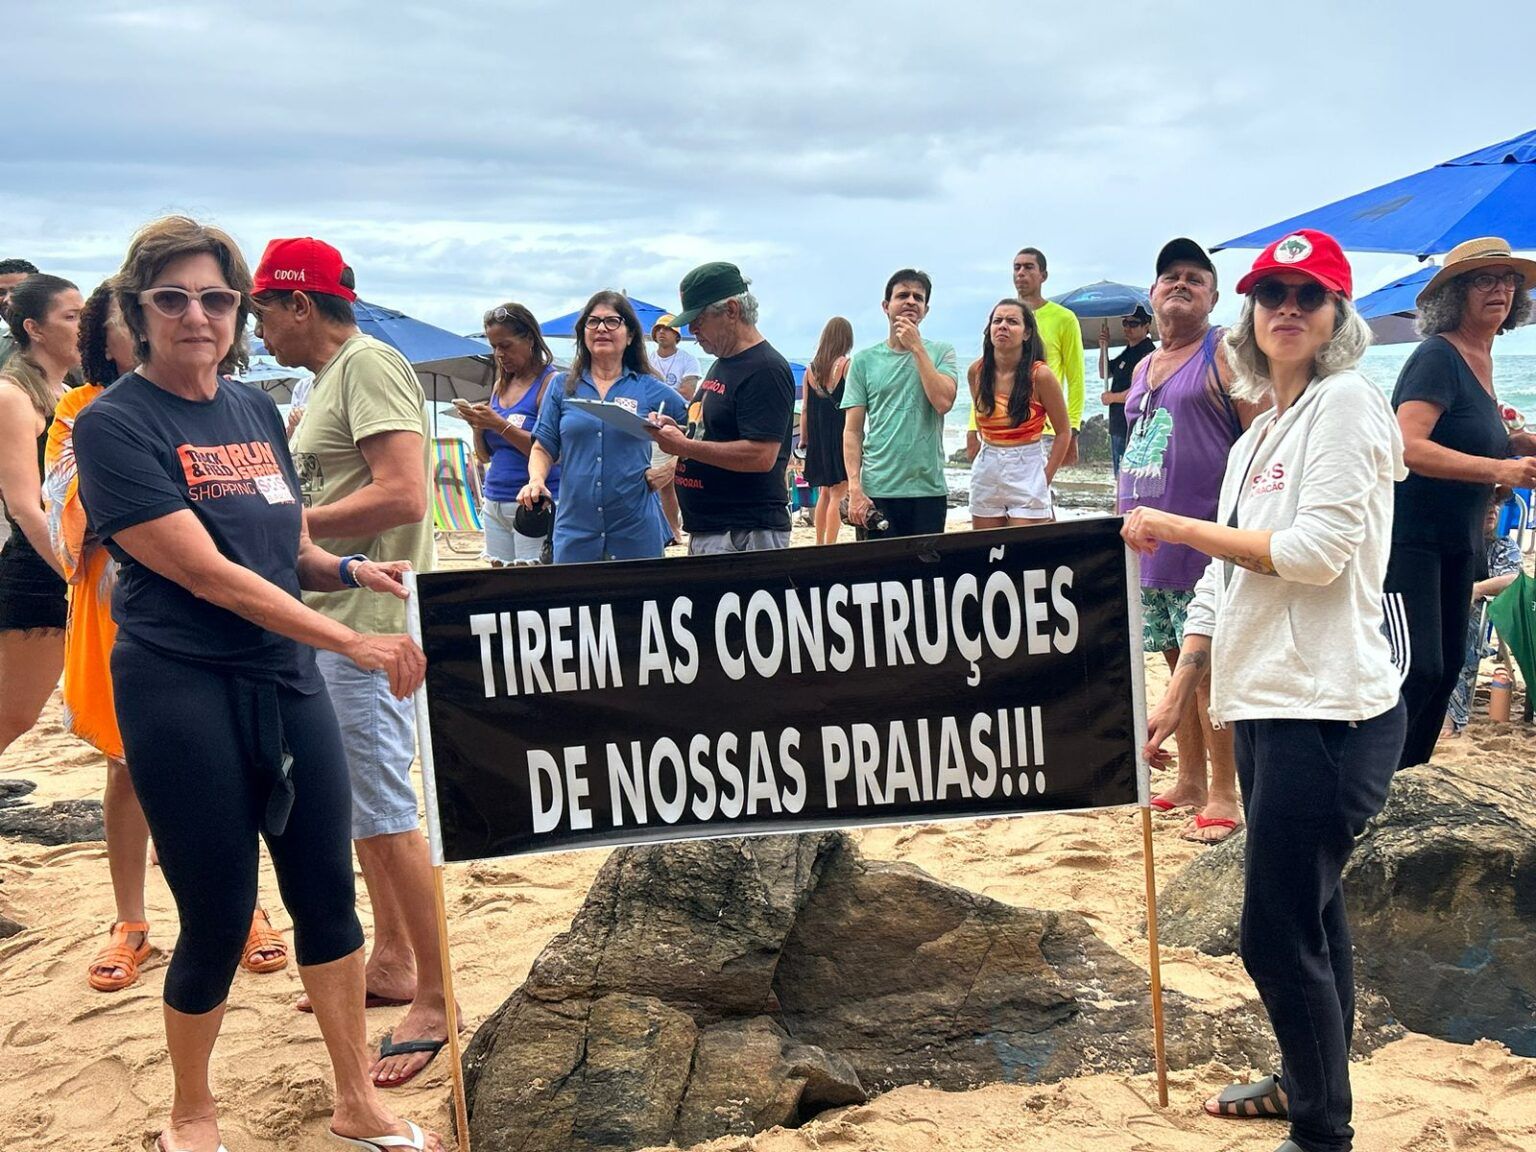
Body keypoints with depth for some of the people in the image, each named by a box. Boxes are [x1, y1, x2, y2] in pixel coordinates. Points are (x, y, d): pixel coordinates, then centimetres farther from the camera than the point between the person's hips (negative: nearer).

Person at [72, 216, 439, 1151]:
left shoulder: (257, 409, 9)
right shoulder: (116, 425, -10)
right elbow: (209, 576, -18)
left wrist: (347, 570, -5)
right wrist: (352, 642, -21)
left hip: (288, 681, 6)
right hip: (185, 693, -6)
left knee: (329, 890, 10)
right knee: (218, 921, 4)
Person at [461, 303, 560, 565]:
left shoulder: (550, 382, -6)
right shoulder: (500, 386, 15)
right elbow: (485, 455, 18)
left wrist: (499, 424, -19)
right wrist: (478, 425, -1)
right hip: (494, 502, 7)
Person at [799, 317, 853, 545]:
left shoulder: (811, 368, 7)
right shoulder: (846, 365, -8)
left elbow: (805, 409, 9)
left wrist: (803, 440, 15)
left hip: (817, 438, 6)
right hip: (840, 434, -5)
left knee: (824, 492, 17)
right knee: (837, 494, -3)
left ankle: (819, 544, 21)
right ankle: (830, 547, -6)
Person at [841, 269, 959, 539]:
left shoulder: (941, 352, 7)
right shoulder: (865, 359, 6)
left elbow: (943, 402, -12)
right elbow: (853, 431, 2)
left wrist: (916, 347, -7)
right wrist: (855, 488, -8)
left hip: (929, 489, 0)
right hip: (877, 491, 0)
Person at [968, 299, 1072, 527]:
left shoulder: (1039, 375, -10)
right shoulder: (977, 371, 0)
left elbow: (1063, 432, -3)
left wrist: (1046, 478, -7)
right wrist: (992, 452, 13)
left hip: (1027, 469, -4)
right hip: (986, 472, 4)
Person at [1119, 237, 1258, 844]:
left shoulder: (1225, 354, -4)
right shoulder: (1143, 367, 18)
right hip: (1148, 543, 7)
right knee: (1178, 660, 13)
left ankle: (1223, 796, 2)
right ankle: (1190, 781, 24)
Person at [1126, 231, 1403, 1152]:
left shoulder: (1348, 403, -9)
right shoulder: (1257, 436, 16)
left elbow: (1318, 550, -19)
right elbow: (1227, 577, 16)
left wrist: (1176, 527, -12)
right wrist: (1177, 695, 14)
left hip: (1329, 711, -8)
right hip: (1266, 704, 9)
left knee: (1280, 931, -4)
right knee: (1311, 912, 21)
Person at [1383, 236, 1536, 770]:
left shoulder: (1481, 360, 13)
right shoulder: (1437, 356, -14)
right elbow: (1408, 447, -26)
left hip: (1456, 541, 10)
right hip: (1407, 537, -10)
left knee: (1445, 668, 12)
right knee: (1414, 668, -15)